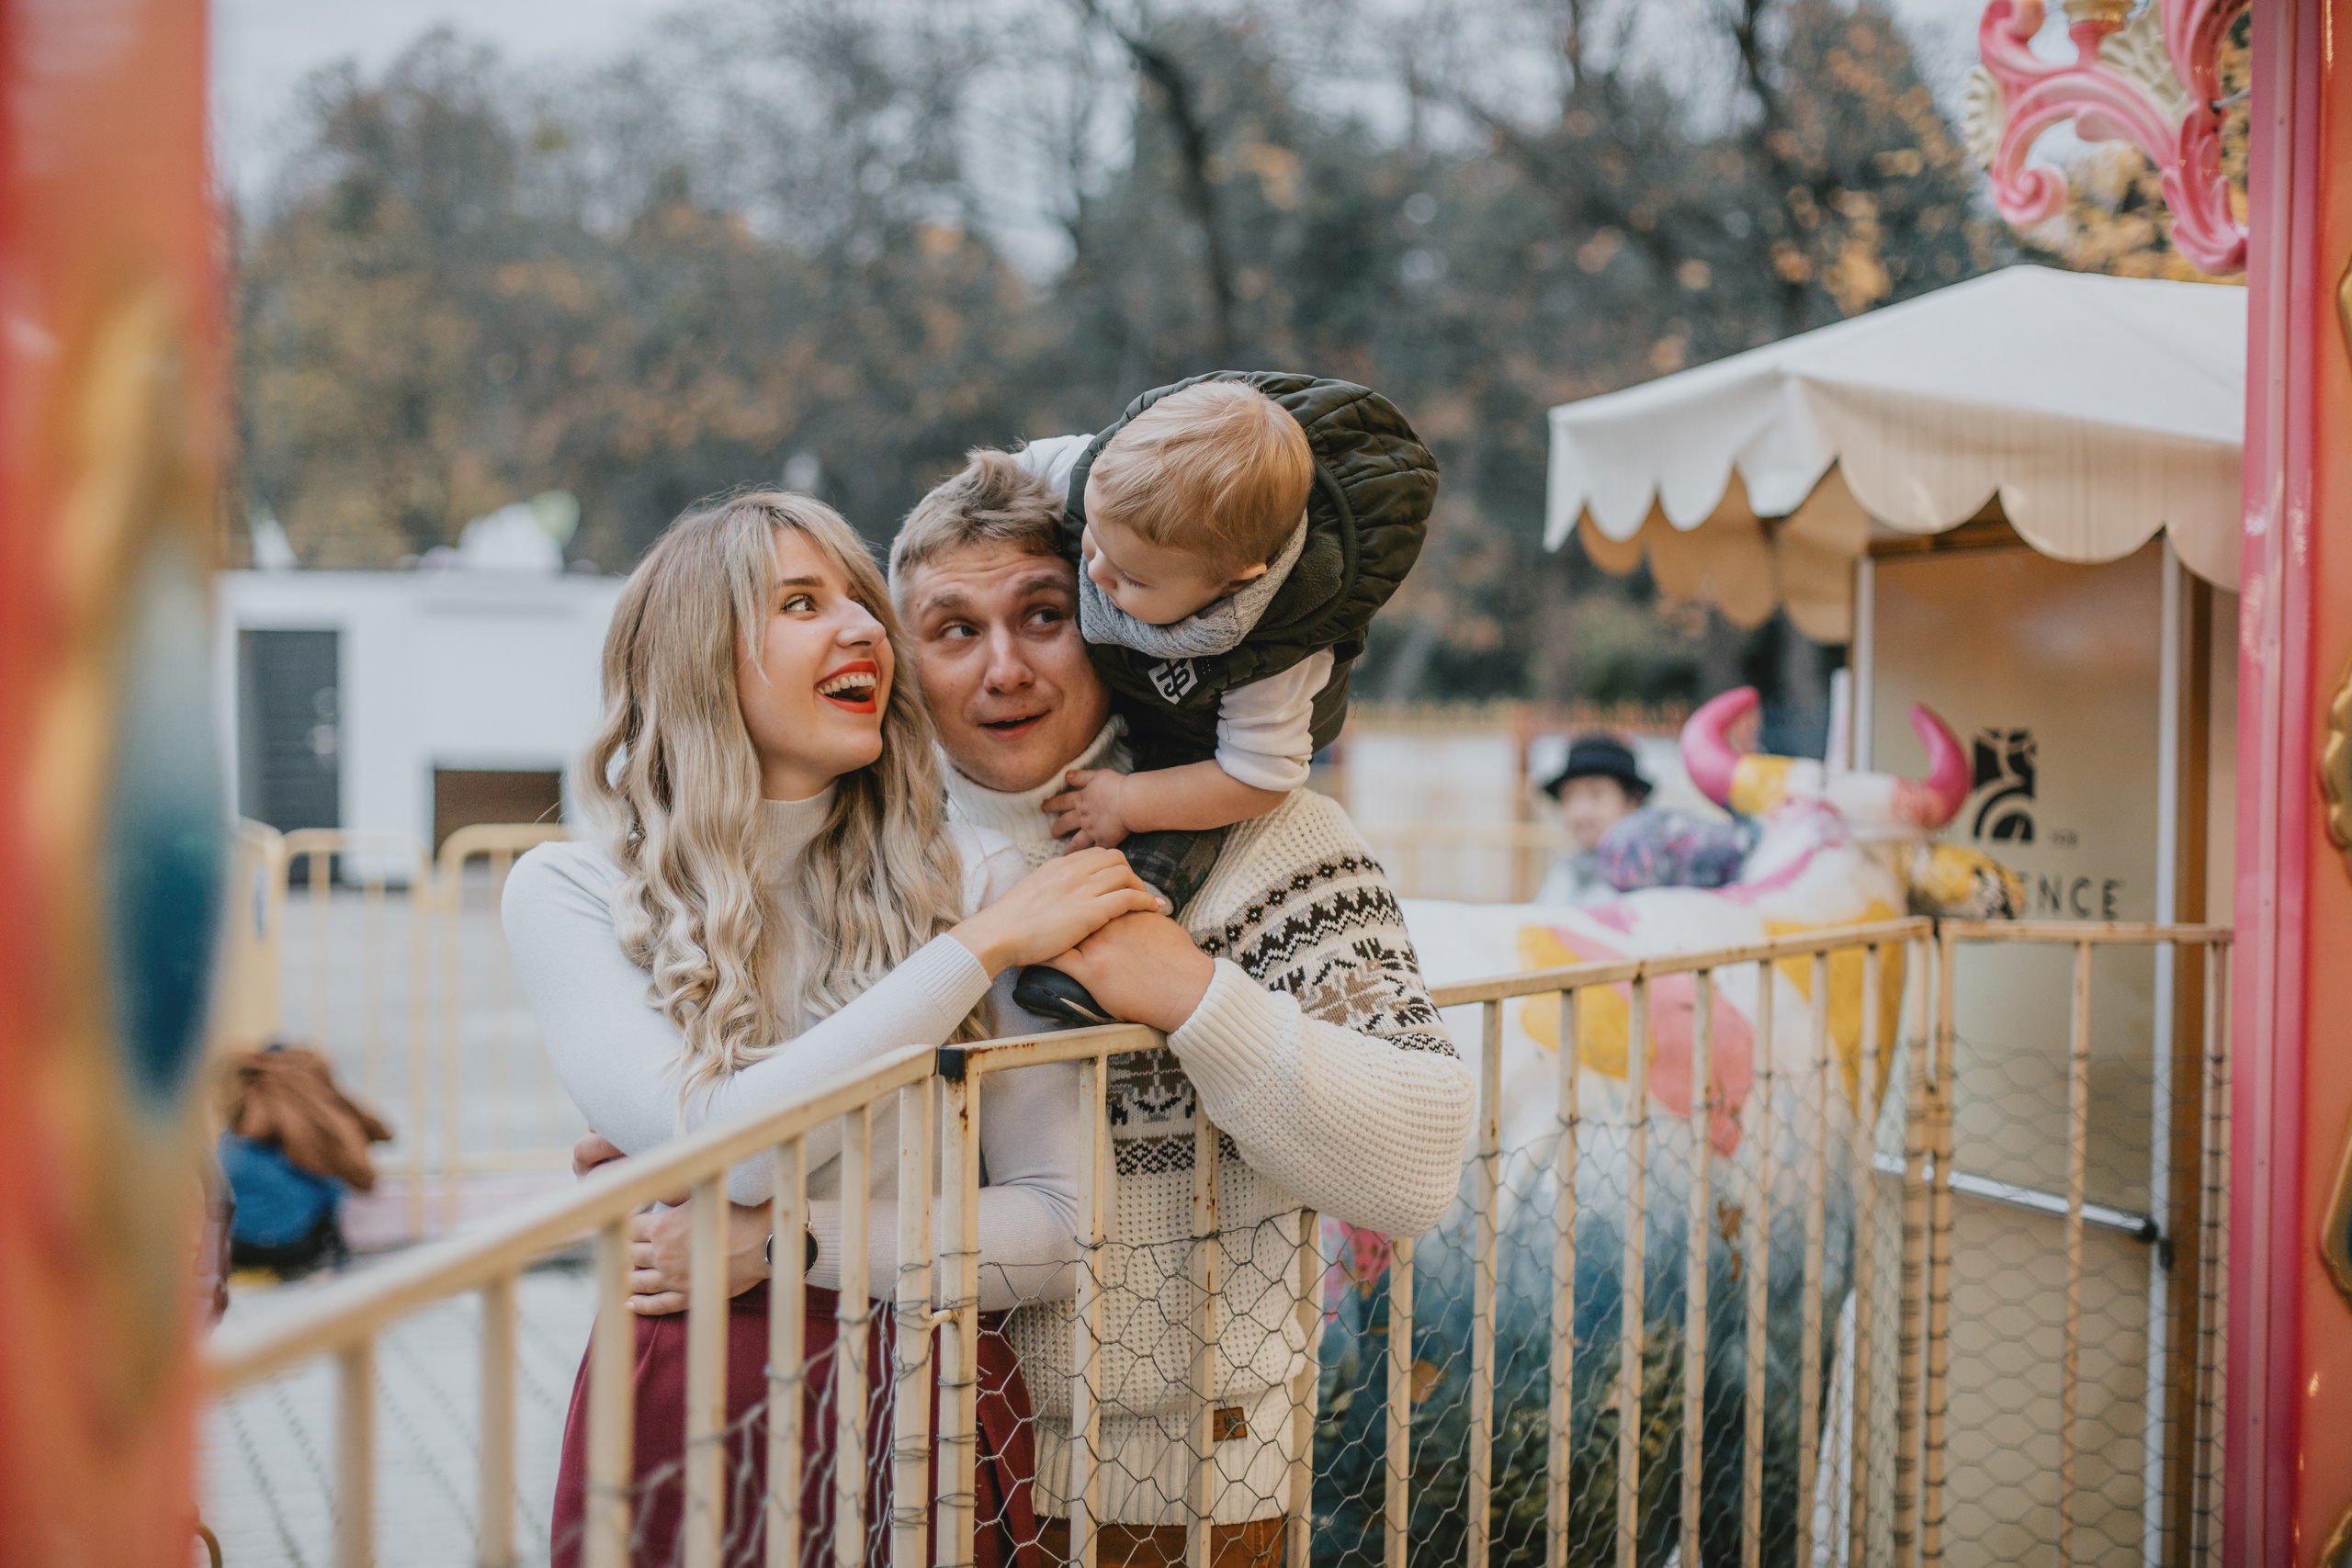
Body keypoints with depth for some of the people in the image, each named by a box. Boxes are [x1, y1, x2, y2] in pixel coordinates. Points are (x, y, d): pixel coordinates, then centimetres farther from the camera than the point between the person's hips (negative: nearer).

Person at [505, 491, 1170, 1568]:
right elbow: (724, 1143, -19)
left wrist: (782, 1244, -15)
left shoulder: (973, 878, -2)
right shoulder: (566, 895, -4)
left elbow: (1064, 1223, -5)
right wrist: (983, 947, -17)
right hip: (687, 1423, -1)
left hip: (932, 1418, 1)